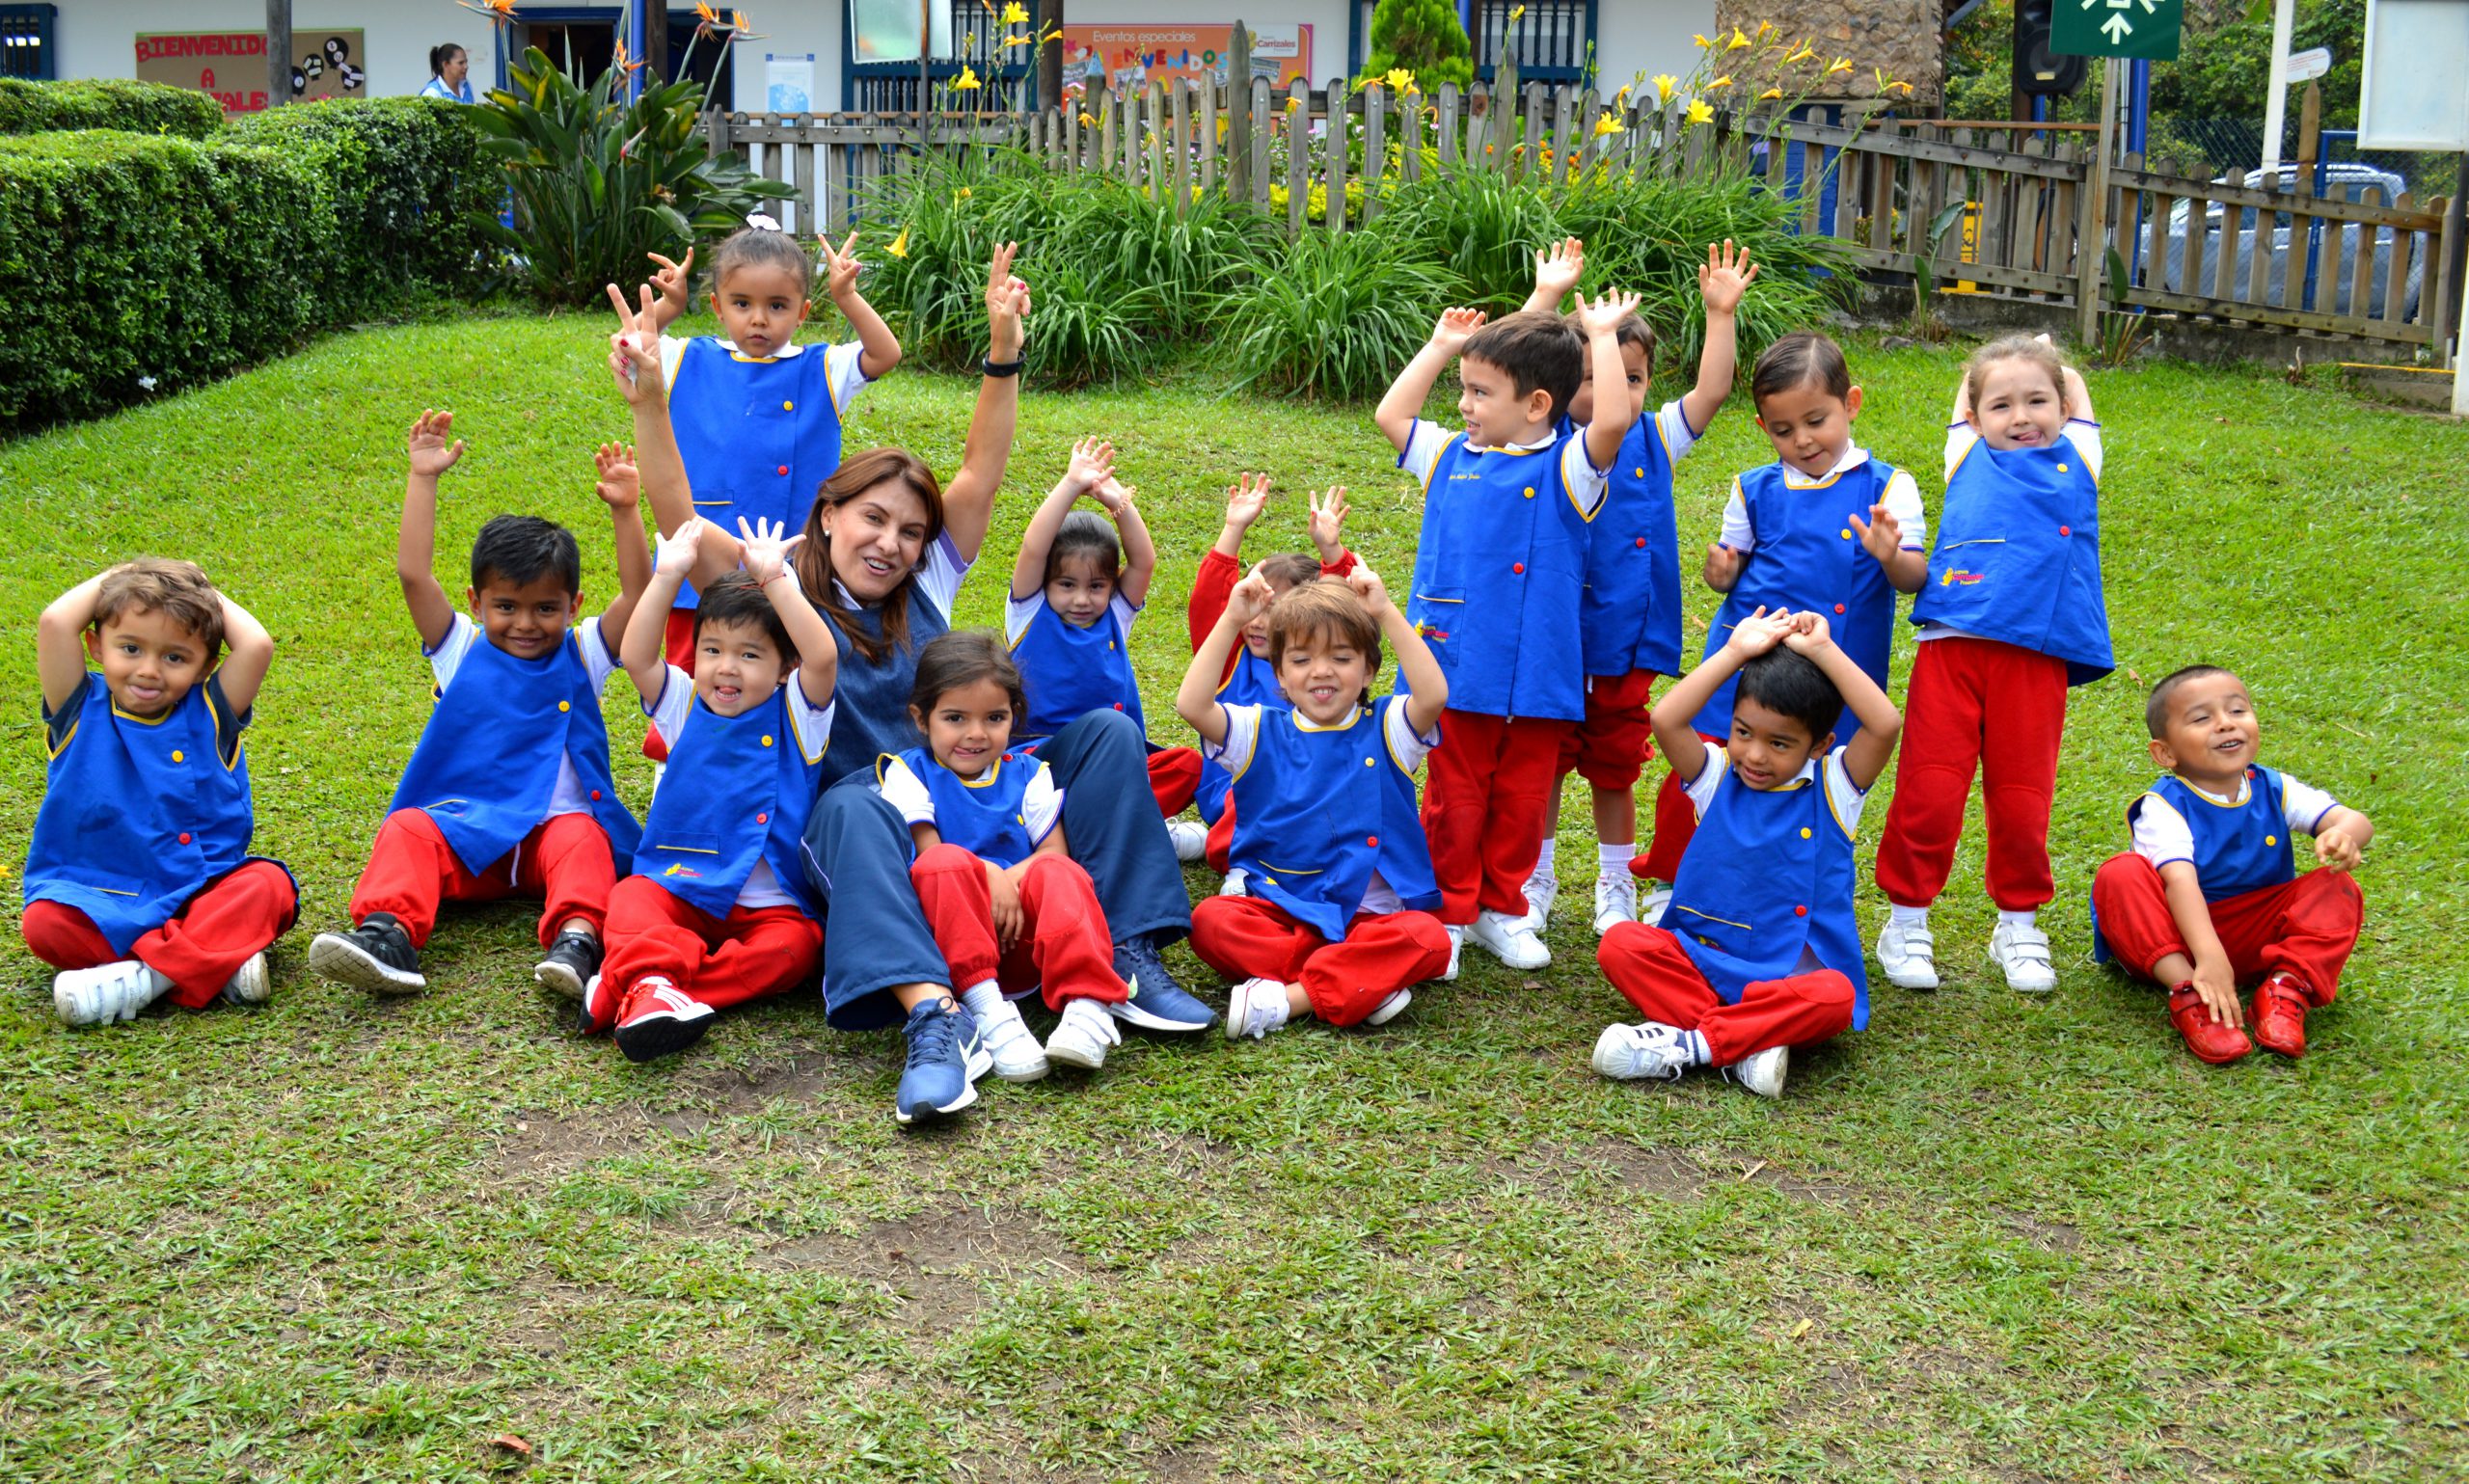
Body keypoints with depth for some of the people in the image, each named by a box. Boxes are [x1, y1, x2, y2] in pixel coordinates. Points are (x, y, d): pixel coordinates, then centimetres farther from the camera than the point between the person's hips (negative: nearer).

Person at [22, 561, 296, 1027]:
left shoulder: (207, 716, 6)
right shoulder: (83, 712, 4)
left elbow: (257, 646, -10)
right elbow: (55, 623, -10)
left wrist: (209, 597, 8)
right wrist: (111, 578, 7)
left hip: (202, 895, 0)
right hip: (98, 902, 0)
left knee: (267, 885, -27)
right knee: (44, 923, -30)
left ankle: (148, 977, -39)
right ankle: (222, 962, -34)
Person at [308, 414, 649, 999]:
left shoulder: (582, 657, 10)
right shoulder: (463, 652, 12)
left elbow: (637, 593, -4)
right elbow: (413, 575, 0)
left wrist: (624, 510, -16)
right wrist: (423, 479, -5)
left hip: (556, 826, -2)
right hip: (465, 830, 2)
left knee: (582, 839, -33)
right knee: (407, 830, -26)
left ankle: (578, 939, -55)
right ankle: (387, 935, -47)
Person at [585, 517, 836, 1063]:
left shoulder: (795, 717, 2)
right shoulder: (685, 707, 10)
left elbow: (823, 656, -19)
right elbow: (636, 656, -7)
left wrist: (774, 578, -20)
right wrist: (668, 575, -11)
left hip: (769, 904, -2)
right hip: (676, 885, 2)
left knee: (792, 947, -31)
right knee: (630, 902, -27)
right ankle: (652, 983, -53)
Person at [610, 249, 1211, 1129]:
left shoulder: (924, 591, 12)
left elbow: (980, 476, 2)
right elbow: (678, 520, -12)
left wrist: (1003, 353, -9)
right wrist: (649, 400, -22)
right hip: (853, 832, -4)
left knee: (1107, 733, -12)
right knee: (854, 806, -41)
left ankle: (1128, 956, -21)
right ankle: (934, 1020, -58)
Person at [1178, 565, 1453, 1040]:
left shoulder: (1385, 729, 5)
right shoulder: (1261, 732, 7)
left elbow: (1433, 697, -18)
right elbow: (1192, 705, -12)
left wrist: (1386, 613, -20)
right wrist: (1232, 621, -15)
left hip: (1369, 918, -1)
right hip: (1275, 910, 1)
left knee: (1427, 939, -30)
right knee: (1210, 921, -28)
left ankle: (1286, 997, -31)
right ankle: (1366, 986, -30)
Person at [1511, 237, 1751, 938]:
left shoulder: (1655, 440, 4)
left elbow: (1712, 391, -2)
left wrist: (1721, 313, -10)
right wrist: (1546, 297, -17)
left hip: (1626, 644, 2)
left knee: (1615, 773, 15)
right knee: (1541, 767, 9)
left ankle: (1615, 888, 29)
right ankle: (1534, 883, 24)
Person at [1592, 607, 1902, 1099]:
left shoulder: (1833, 786, 1)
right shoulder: (1718, 776, 4)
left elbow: (1885, 725, -17)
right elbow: (1666, 720, -14)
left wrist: (1822, 650, -13)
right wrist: (1736, 652, -10)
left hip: (1792, 980, -1)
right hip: (1703, 962, 2)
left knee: (1834, 996, -35)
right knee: (1621, 943, -25)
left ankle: (1686, 1043, -28)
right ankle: (1742, 1047, -32)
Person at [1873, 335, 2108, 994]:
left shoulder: (2077, 462, 19)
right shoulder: (1968, 458, 17)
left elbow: (2079, 400, 36)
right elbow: (1967, 393, 33)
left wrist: (2055, 369, 54)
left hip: (2037, 660, 1)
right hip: (1952, 644, -1)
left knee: (2021, 799, 4)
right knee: (1928, 790, -4)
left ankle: (2018, 924, 23)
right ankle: (1907, 919, 12)